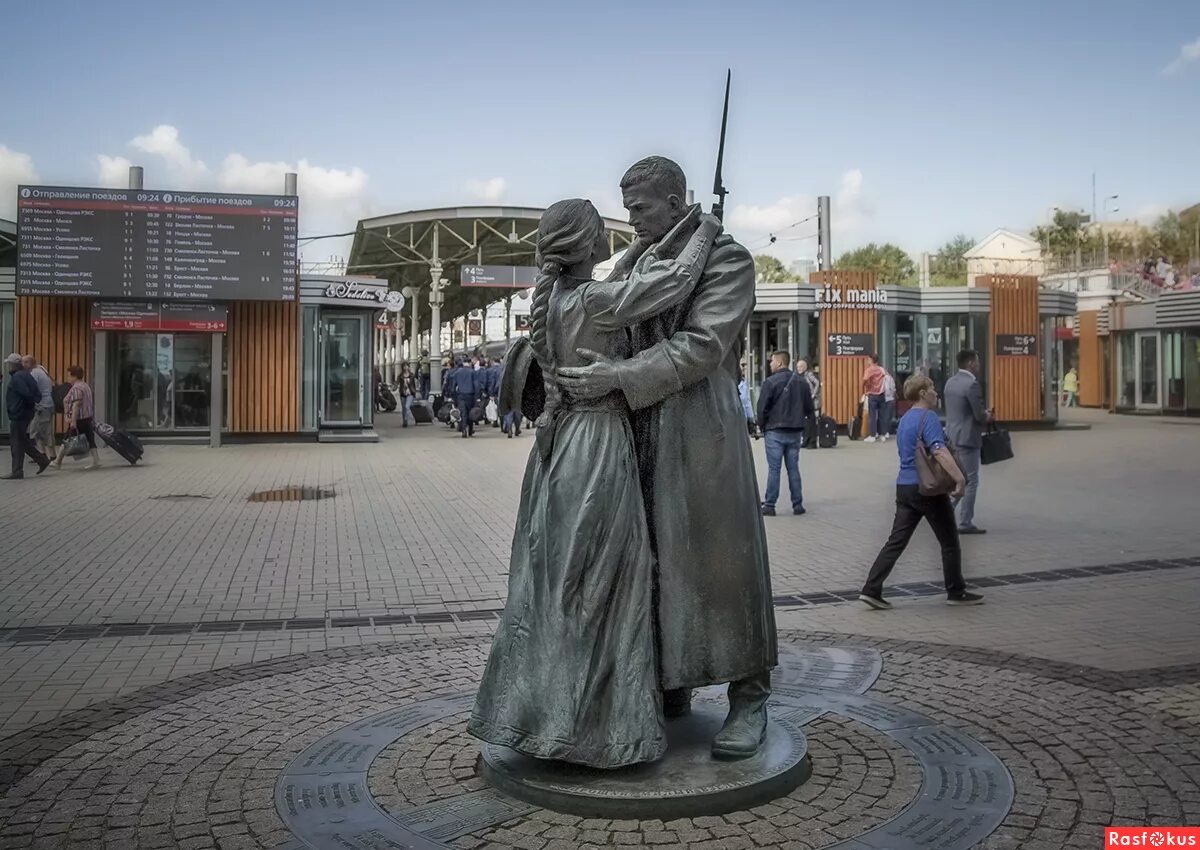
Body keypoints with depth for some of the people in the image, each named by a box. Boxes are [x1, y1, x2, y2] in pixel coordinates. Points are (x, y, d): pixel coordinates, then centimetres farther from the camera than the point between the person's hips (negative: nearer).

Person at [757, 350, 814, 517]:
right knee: (793, 468, 10)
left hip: (775, 432, -5)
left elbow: (762, 408, -11)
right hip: (795, 433, 5)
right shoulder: (801, 382, 7)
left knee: (774, 469, -1)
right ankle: (797, 505, 11)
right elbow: (809, 408, 11)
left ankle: (769, 505, 1)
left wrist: (762, 426, 3)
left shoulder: (771, 382, -12)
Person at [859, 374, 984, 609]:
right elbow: (939, 450, -27)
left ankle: (871, 590, -2)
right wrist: (959, 477, -35)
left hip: (904, 486, 8)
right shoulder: (928, 417, -12)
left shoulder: (904, 420, 16)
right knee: (949, 542, 8)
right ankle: (956, 592, 18)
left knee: (896, 542, 5)